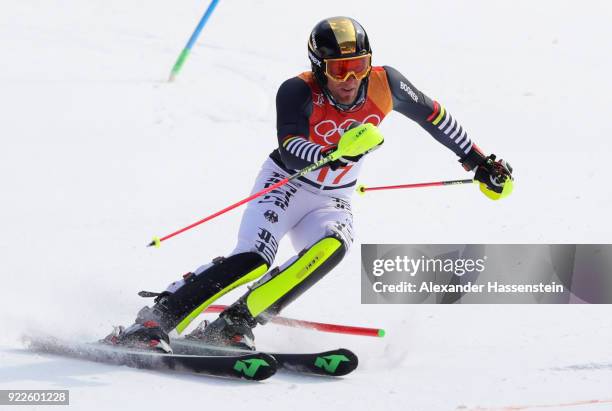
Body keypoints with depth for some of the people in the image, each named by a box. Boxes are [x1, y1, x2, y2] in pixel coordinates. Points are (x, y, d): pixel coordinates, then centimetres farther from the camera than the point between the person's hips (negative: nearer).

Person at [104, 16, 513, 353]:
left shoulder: (383, 84, -12)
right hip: (286, 185, -4)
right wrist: (337, 153, -56)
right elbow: (292, 152, -37)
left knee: (332, 245, -31)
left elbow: (433, 115, 4)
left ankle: (236, 322, -30)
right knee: (253, 259, -28)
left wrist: (480, 162, 11)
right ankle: (154, 321, -27)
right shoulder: (298, 92, -23)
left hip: (332, 202, 4)